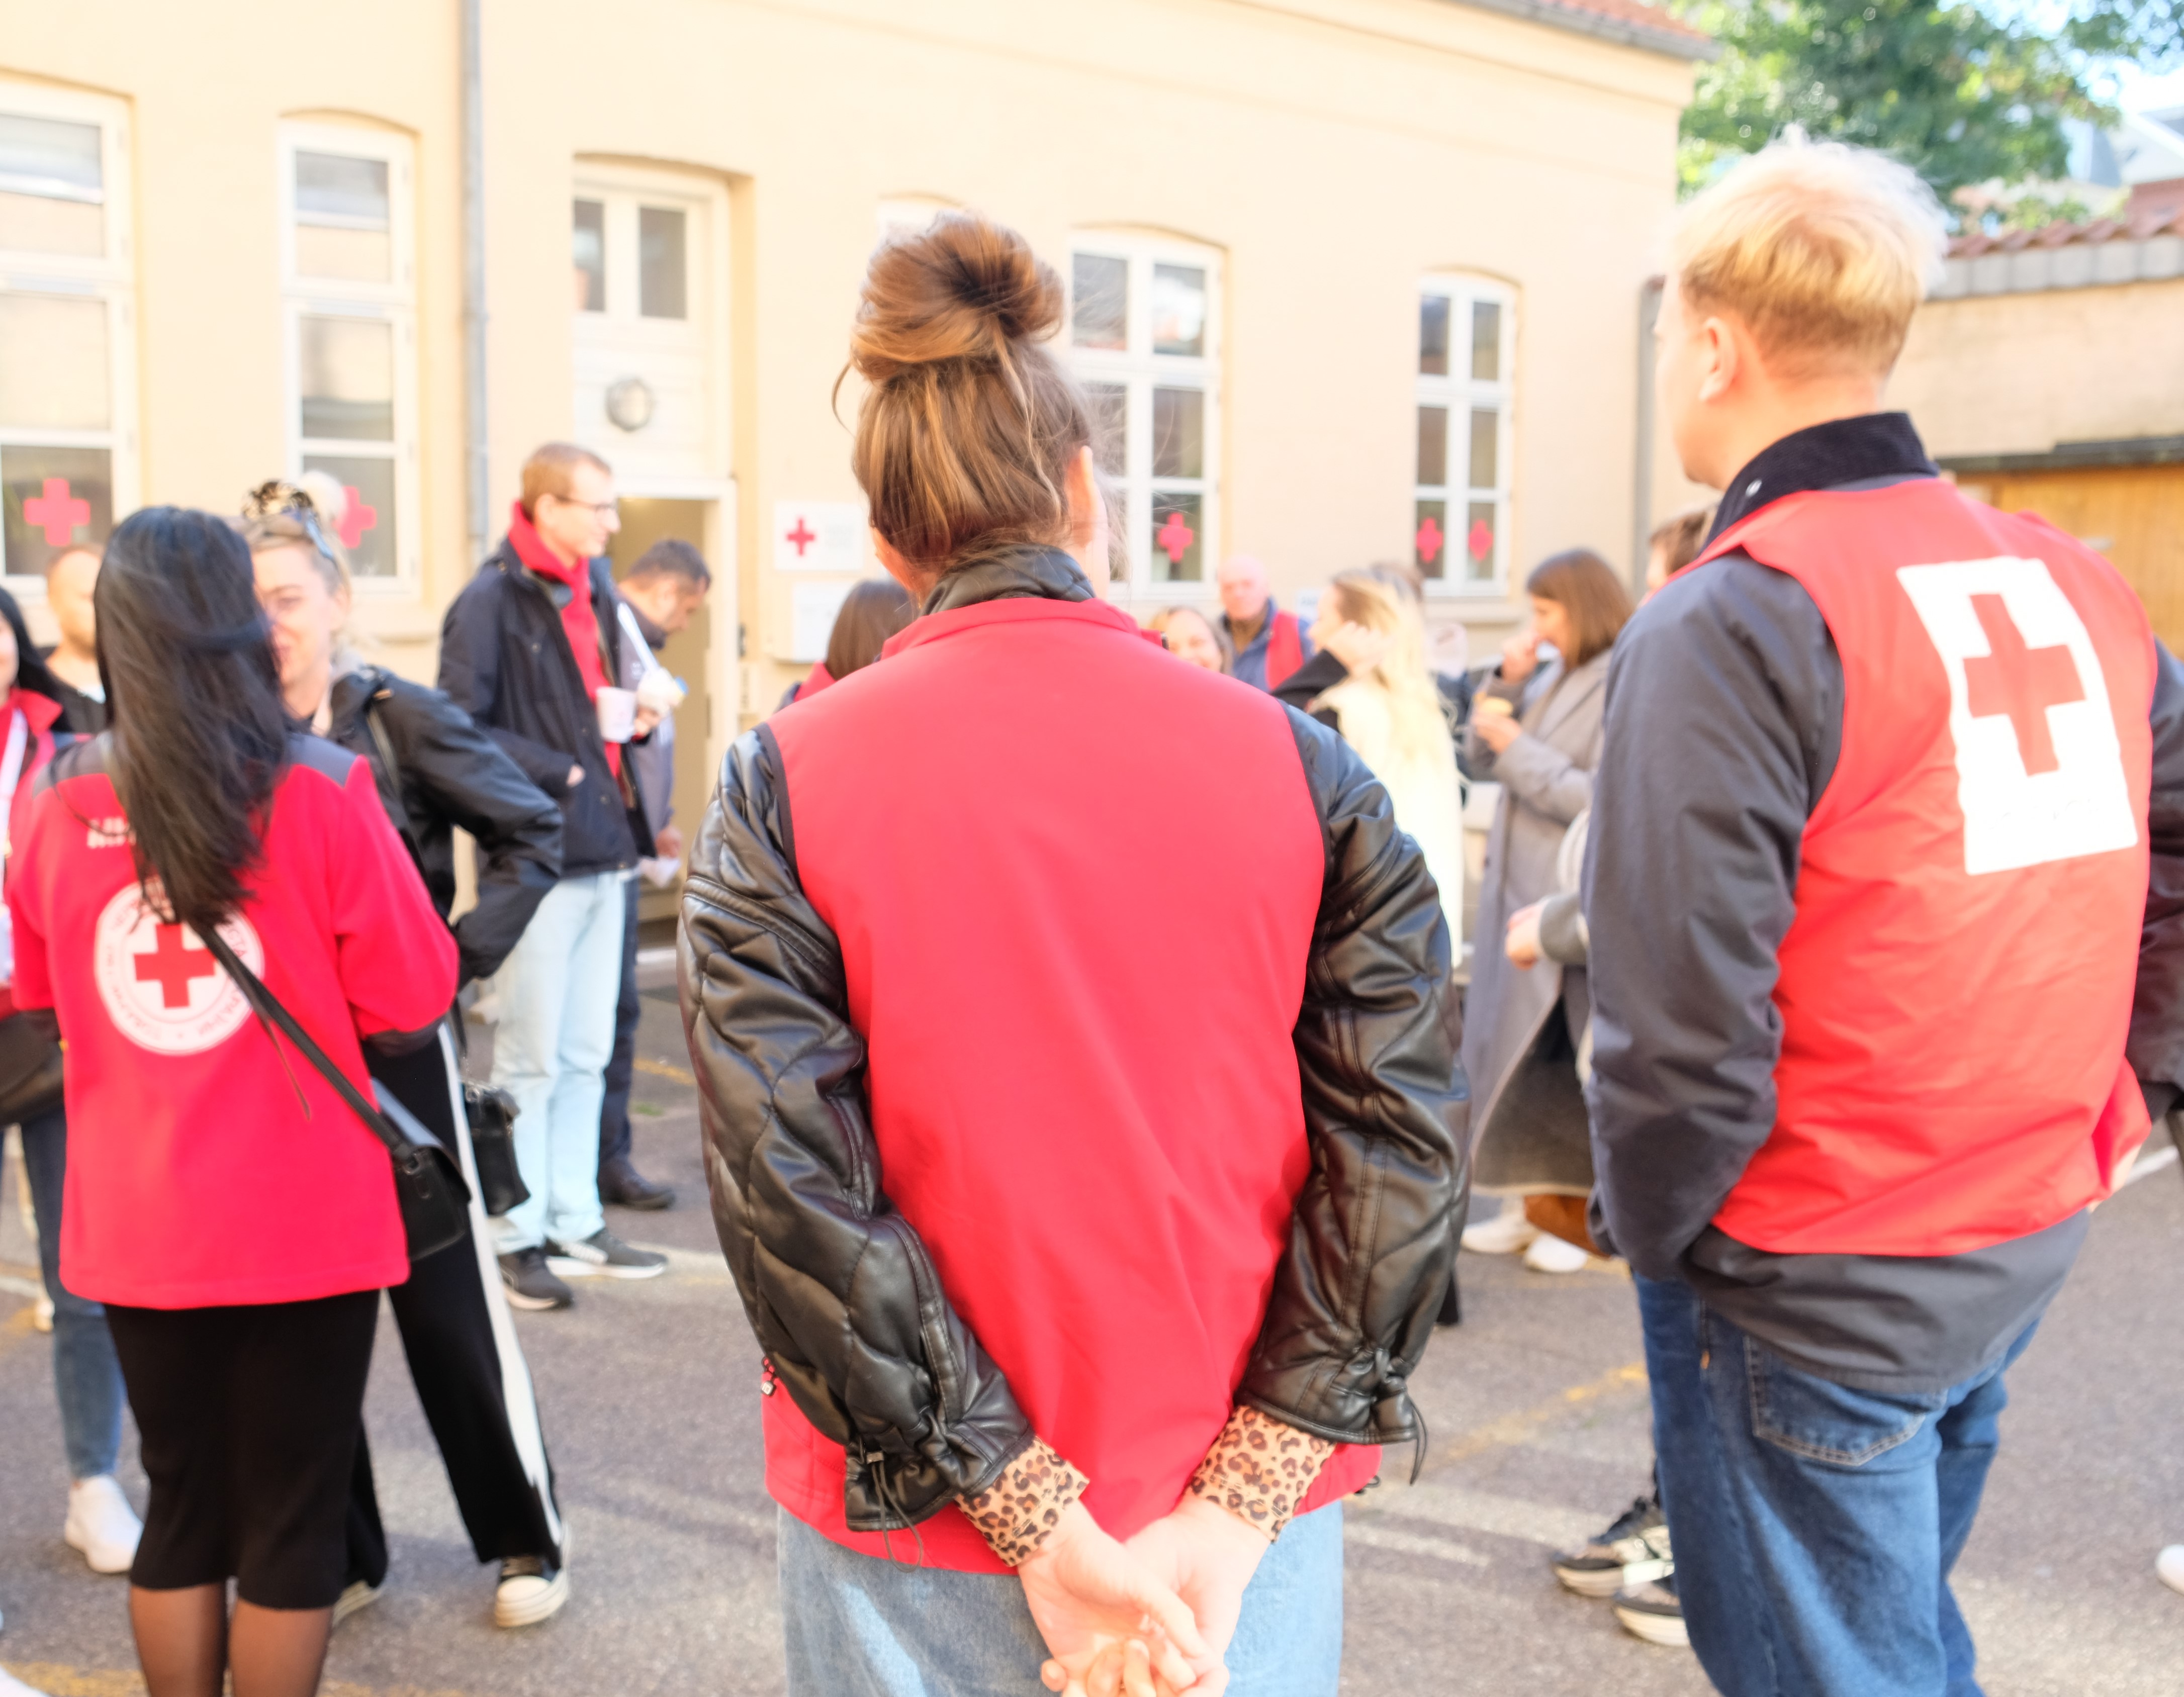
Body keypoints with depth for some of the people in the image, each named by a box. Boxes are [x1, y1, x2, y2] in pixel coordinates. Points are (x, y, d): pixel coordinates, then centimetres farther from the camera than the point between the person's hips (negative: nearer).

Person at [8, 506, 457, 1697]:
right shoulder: (317, 792, -14)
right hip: (305, 1227, -3)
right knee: (292, 1519, 10)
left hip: (133, 1229, 4)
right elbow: (415, 995, -9)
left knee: (181, 1508, 19)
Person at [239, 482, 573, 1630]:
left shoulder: (400, 719, -7)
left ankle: (528, 1540, 22)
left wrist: (460, 959, -11)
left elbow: (532, 836, -4)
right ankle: (340, 1555, 27)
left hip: (398, 1051, -3)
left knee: (447, 1303, 4)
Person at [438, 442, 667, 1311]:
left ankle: (576, 1225, 24)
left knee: (586, 1055, 14)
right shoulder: (490, 602, -11)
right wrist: (558, 774, -19)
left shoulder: (594, 585, 14)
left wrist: (629, 716, 5)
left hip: (601, 848, 8)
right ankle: (520, 1237, 12)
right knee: (531, 1059, 1)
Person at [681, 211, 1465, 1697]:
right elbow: (1401, 1141, -10)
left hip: (919, 1546, -1)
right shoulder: (1302, 767, -5)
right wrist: (1230, 1517, -11)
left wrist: (1035, 1524, -12)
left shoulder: (782, 790, -9)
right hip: (1246, 1538, 1)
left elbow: (791, 1187, -15)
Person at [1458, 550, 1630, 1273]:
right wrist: (1506, 682, 0)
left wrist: (1518, 747, -15)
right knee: (1513, 1054, 13)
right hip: (1517, 896, 8)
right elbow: (1480, 758, 13)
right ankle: (1527, 1204, 25)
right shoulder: (1551, 676, 12)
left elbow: (1602, 799, -21)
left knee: (1572, 1067, 3)